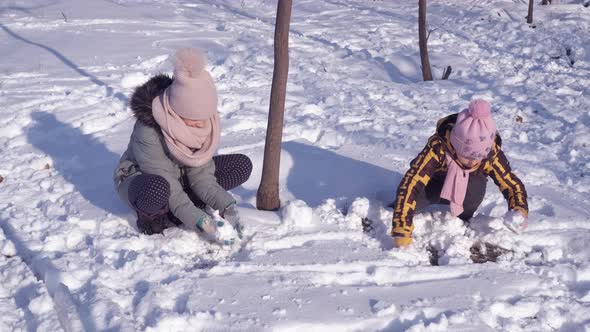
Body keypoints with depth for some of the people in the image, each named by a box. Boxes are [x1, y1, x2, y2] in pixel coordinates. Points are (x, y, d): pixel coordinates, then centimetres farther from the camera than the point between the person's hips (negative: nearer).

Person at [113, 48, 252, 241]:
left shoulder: (206, 122, -16)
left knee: (242, 165, -11)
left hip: (179, 175, 7)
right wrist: (200, 222, -36)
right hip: (139, 178, -7)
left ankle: (171, 214, -11)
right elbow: (169, 187, -31)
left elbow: (201, 173, -14)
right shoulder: (148, 131, -33)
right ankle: (150, 216, -8)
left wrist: (226, 207, -28)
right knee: (157, 189, -45)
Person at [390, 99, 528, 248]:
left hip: (464, 189, 1)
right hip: (434, 184, -1)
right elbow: (409, 186, -47)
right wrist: (402, 235, -52)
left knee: (476, 186, -32)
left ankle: (462, 220, -1)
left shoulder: (492, 153, -31)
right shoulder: (438, 147, -40)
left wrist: (519, 212, -39)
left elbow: (513, 184, -18)